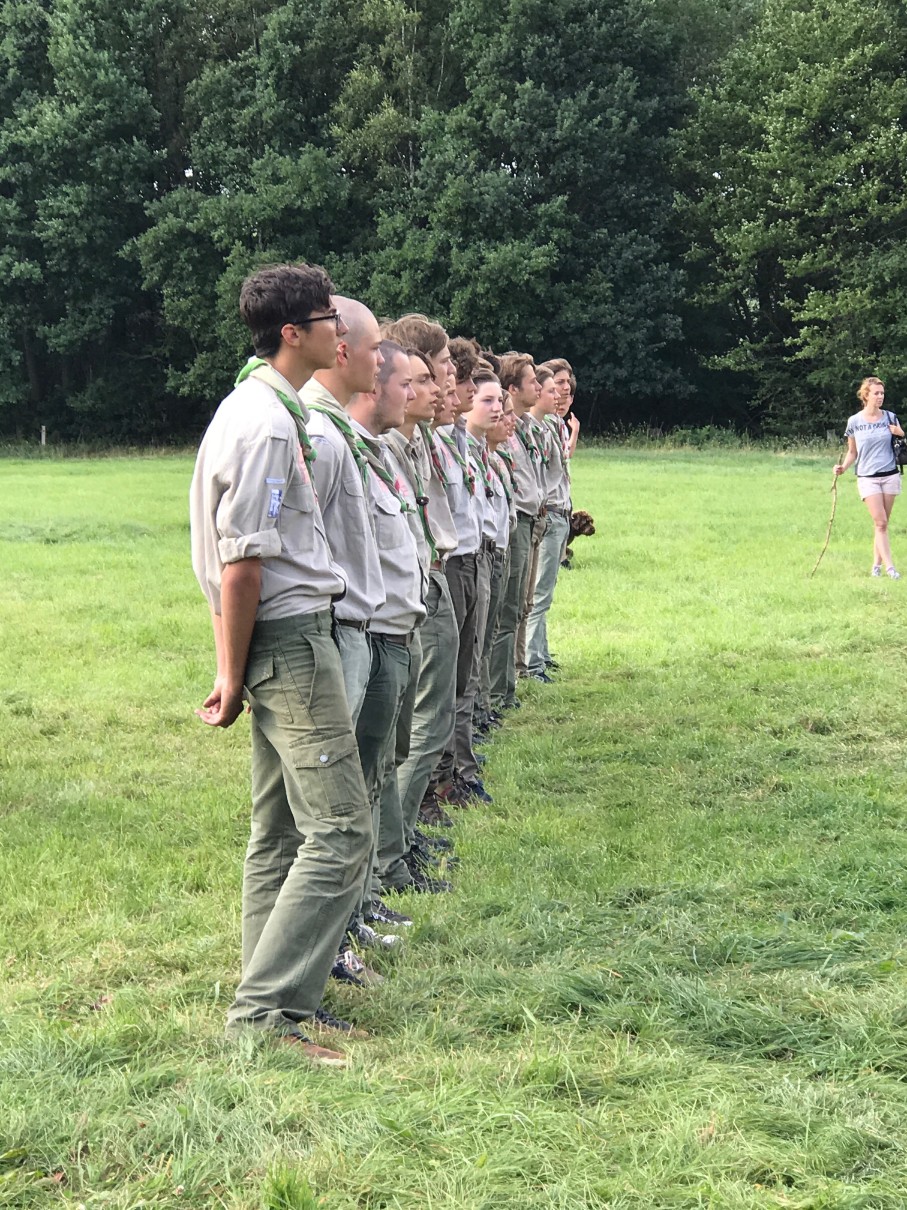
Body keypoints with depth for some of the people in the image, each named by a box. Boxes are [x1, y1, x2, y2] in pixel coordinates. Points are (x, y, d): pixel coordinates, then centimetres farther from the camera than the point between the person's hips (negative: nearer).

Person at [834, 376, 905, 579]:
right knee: (880, 523, -10)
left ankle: (877, 565, 14)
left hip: (890, 475, 2)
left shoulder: (890, 418, 4)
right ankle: (889, 566, -12)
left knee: (883, 524, 5)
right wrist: (843, 467, -9)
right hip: (867, 477, -2)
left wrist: (900, 434, -9)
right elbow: (852, 452, 9)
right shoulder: (855, 421, 0)